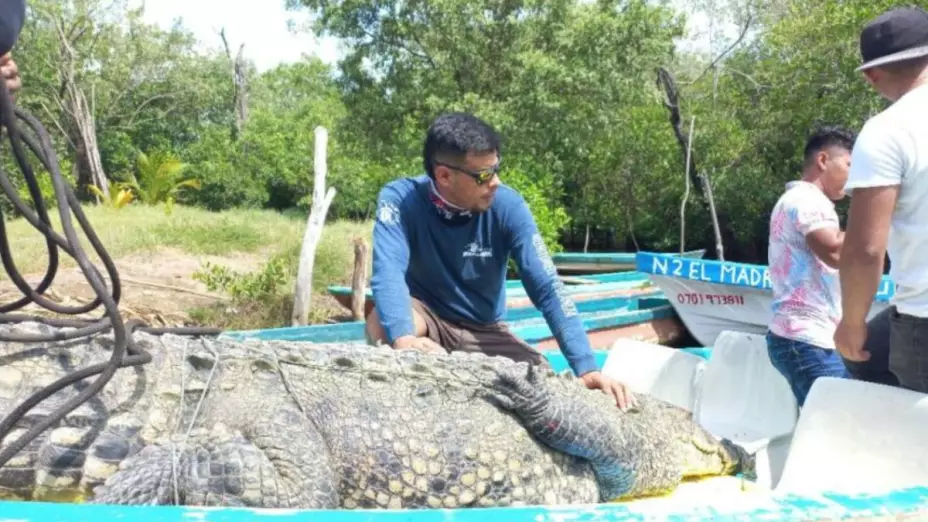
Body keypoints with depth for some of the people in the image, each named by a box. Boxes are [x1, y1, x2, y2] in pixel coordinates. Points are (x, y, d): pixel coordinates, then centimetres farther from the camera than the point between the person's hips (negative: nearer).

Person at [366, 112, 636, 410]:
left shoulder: (507, 206, -18)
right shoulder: (400, 199, -20)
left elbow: (547, 288, -23)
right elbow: (388, 272, -35)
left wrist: (586, 367, -33)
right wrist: (403, 339, -55)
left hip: (484, 330, 2)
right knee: (383, 322, -34)